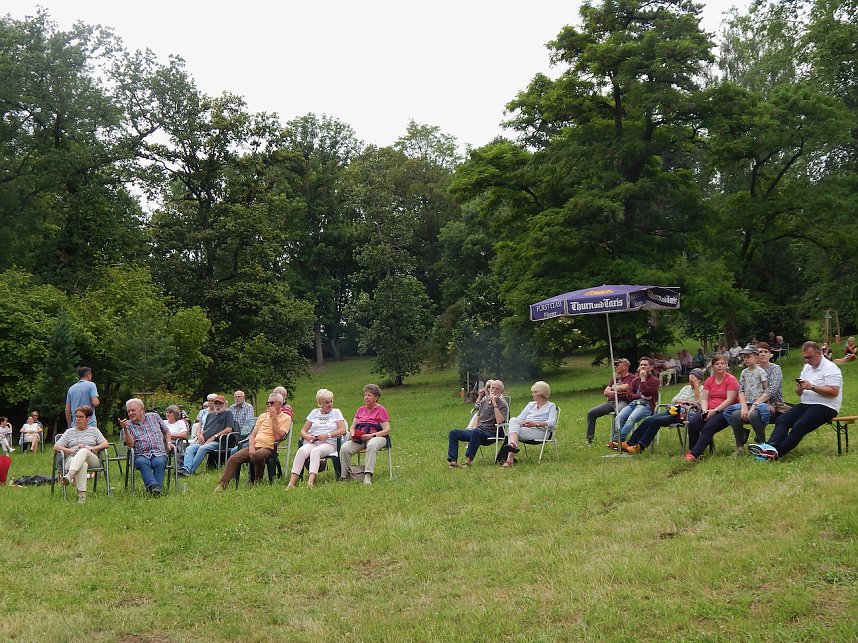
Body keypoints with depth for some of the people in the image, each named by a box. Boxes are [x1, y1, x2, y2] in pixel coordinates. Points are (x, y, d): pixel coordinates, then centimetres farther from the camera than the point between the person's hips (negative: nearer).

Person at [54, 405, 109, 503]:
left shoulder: (94, 430, 24)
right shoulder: (70, 432, 24)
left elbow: (105, 444, 9)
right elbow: (56, 447, 13)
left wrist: (91, 449, -7)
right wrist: (71, 450, -4)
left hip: (92, 460, 0)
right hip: (72, 460, 0)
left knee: (84, 451, -39)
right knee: (83, 465, -40)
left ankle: (69, 476, -61)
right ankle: (81, 495, -57)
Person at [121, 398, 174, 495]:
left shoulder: (154, 417, 15)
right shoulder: (129, 425, 9)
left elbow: (166, 431, 28)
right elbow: (130, 444, -6)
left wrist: (168, 442, 11)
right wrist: (125, 429, -17)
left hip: (159, 454, 1)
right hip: (141, 455, -1)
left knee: (159, 462, -34)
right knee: (142, 463, -36)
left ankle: (157, 488, -40)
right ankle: (153, 486, -50)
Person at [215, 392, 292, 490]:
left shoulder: (286, 418, 6)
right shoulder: (263, 416, 24)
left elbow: (277, 437, -8)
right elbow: (253, 434, 16)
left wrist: (274, 418, -6)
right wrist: (251, 448, -4)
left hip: (269, 448, -5)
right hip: (254, 446, 5)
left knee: (258, 455, -40)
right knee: (233, 459, -19)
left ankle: (256, 483, -20)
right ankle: (221, 485, -22)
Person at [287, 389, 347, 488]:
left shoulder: (336, 412, 15)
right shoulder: (314, 412, 22)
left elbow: (343, 430, 2)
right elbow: (303, 430, 18)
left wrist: (328, 435, -10)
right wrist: (307, 436, -5)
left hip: (329, 444, -2)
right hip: (312, 442, 2)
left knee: (315, 451, -37)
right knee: (301, 451, -32)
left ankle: (311, 482, -53)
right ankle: (292, 482, -43)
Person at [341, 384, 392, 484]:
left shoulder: (381, 410, 6)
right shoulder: (360, 410, 23)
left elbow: (386, 430, -3)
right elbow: (352, 428, 21)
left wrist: (371, 435, -17)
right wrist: (352, 434, -4)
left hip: (376, 437, -4)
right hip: (358, 439, 5)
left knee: (371, 445, -42)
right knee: (344, 448, -26)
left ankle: (368, 476, -47)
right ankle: (344, 476, -21)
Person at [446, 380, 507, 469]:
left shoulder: (503, 405, -3)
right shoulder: (484, 401, 16)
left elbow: (499, 421, -21)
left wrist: (494, 404, -18)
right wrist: (474, 427, 6)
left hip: (490, 434, -7)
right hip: (478, 430, 7)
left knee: (476, 432, -40)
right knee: (453, 432, -12)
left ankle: (468, 460, -36)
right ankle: (453, 461, -22)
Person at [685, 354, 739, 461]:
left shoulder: (731, 379, -2)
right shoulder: (709, 380, 16)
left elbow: (729, 400, -11)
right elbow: (704, 399, 10)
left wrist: (715, 411, -19)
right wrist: (705, 410, -11)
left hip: (725, 411, -5)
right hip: (709, 410, 5)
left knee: (708, 427, -31)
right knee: (692, 423, -23)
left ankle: (694, 454, -35)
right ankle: (692, 450, -13)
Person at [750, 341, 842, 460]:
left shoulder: (830, 368, -6)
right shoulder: (807, 368, 19)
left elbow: (834, 392, -18)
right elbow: (799, 393, 19)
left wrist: (812, 387, -22)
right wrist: (799, 389, -6)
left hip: (825, 407, -8)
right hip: (806, 404, 8)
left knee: (798, 427, -28)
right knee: (781, 419, -16)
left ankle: (776, 453, -34)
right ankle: (771, 445, -36)